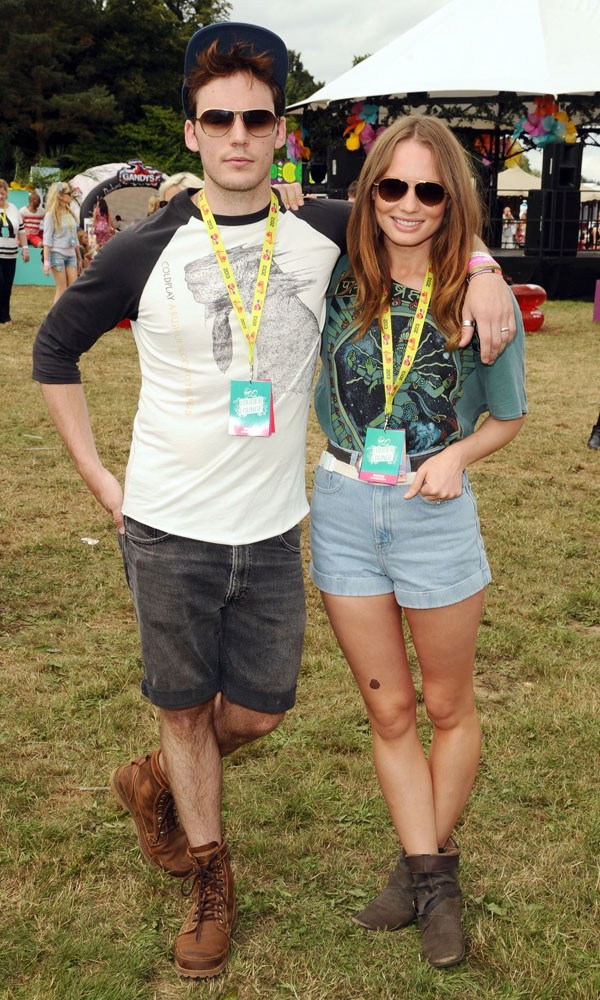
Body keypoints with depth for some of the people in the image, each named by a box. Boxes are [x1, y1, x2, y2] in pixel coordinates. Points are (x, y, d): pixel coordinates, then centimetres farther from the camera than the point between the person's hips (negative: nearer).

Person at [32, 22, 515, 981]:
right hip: (168, 530, -2)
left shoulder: (324, 232, -3)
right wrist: (98, 478, 0)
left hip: (272, 530, 2)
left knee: (260, 708, 11)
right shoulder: (146, 251, -9)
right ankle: (210, 878, 35)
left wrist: (483, 267, -6)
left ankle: (156, 782, 43)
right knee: (186, 707, 12)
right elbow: (53, 350, 4)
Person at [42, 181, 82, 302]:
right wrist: (46, 261, -19)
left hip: (71, 255, 6)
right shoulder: (51, 215, -6)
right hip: (57, 254, -6)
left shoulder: (70, 213, 13)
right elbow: (47, 239, -10)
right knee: (62, 290, -5)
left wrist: (79, 258, 19)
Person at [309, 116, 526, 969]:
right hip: (343, 508, 2)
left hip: (434, 513, -2)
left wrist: (457, 456, -18)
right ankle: (430, 879, 26)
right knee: (388, 712, 12)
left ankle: (425, 863, 34)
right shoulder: (340, 279, -4)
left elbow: (509, 415, 3)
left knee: (448, 708, 13)